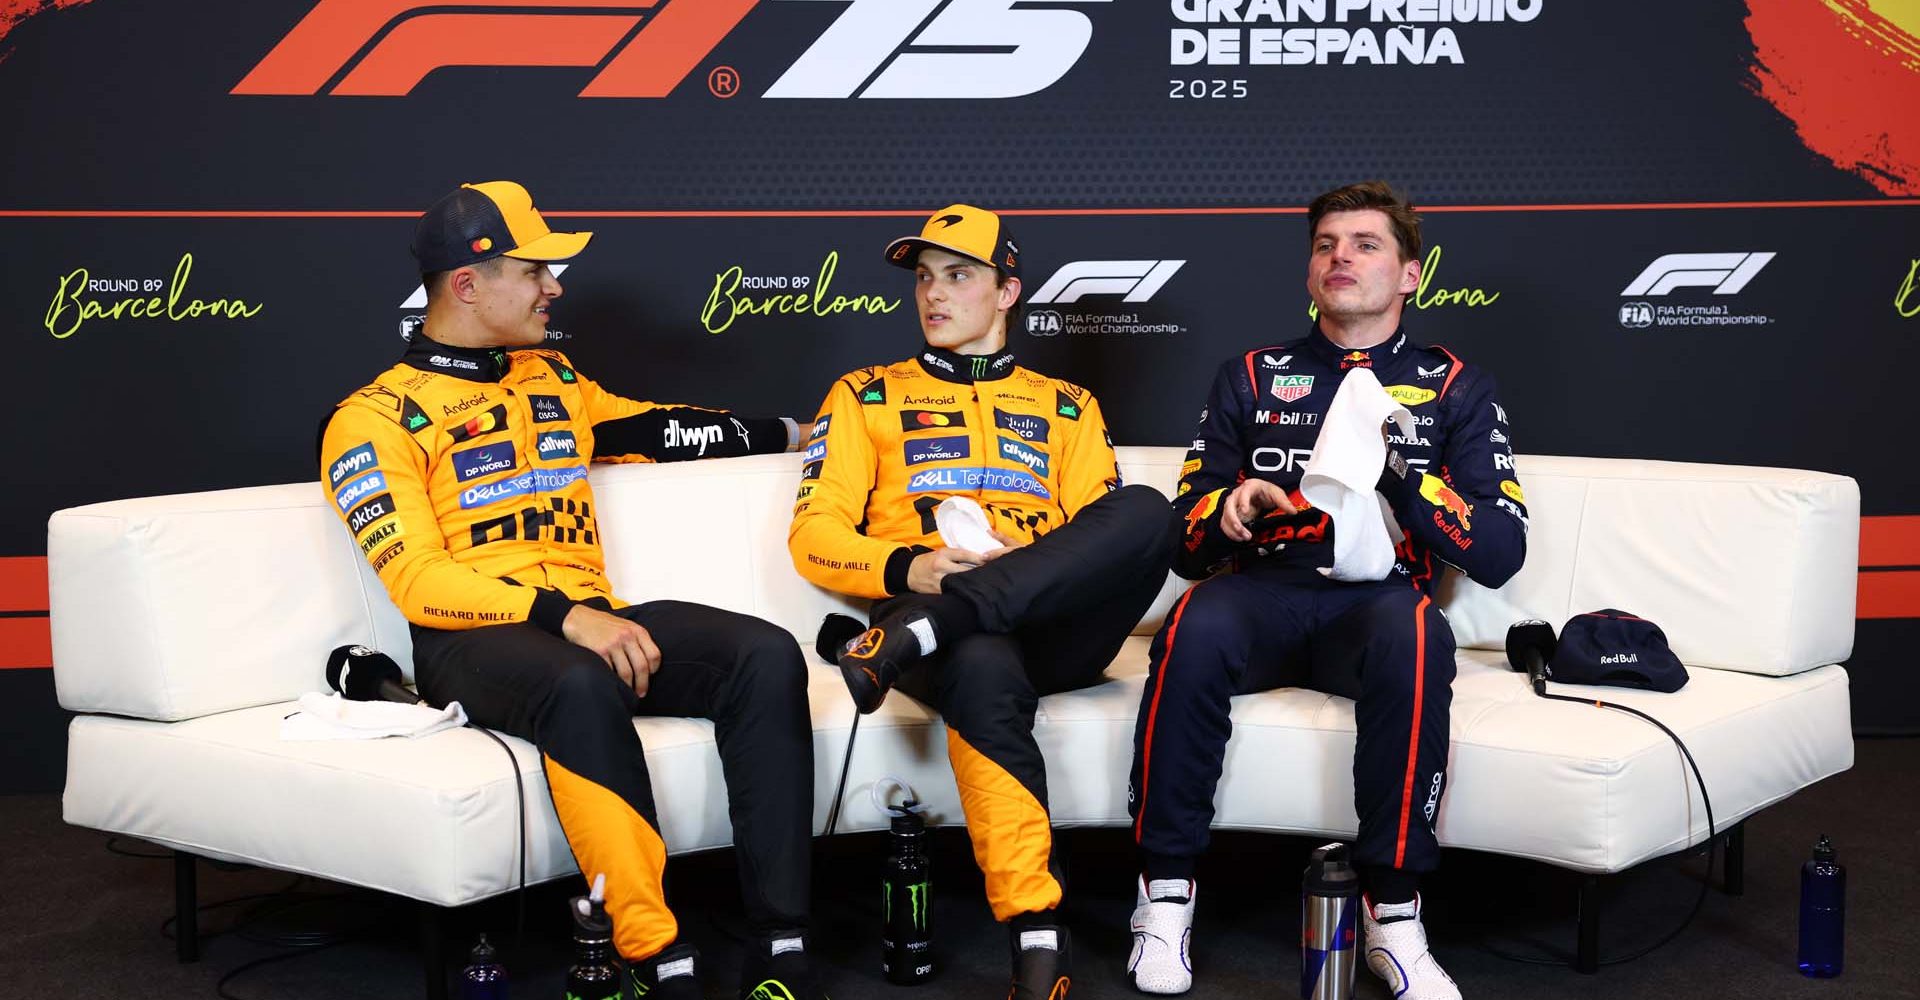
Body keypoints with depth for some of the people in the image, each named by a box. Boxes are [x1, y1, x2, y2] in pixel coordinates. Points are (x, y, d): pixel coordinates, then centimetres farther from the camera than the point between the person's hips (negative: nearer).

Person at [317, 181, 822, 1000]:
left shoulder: (553, 379, 21)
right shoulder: (376, 419, -1)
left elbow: (648, 428, 38)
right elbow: (418, 583, -11)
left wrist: (782, 434, 40)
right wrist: (566, 618, -22)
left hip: (594, 618, 6)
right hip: (472, 638, -6)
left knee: (766, 658, -21)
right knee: (581, 688, -41)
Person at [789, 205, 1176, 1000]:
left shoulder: (1068, 408, 26)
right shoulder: (866, 396, 22)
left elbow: (1112, 536, 13)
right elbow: (814, 536, 10)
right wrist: (909, 568, -12)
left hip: (1052, 624, 2)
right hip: (945, 622, -2)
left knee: (1146, 510, -30)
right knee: (984, 669, -41)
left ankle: (919, 635, -40)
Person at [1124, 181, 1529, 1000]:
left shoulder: (1455, 389, 14)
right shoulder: (1252, 378, 18)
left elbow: (1499, 554, 2)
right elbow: (1185, 544, 15)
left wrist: (1401, 472, -12)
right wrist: (1228, 511, -9)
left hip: (1376, 603, -1)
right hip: (1263, 599, 1)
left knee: (1412, 630, -37)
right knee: (1196, 629, -34)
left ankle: (1392, 910, -27)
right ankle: (1166, 888, -20)